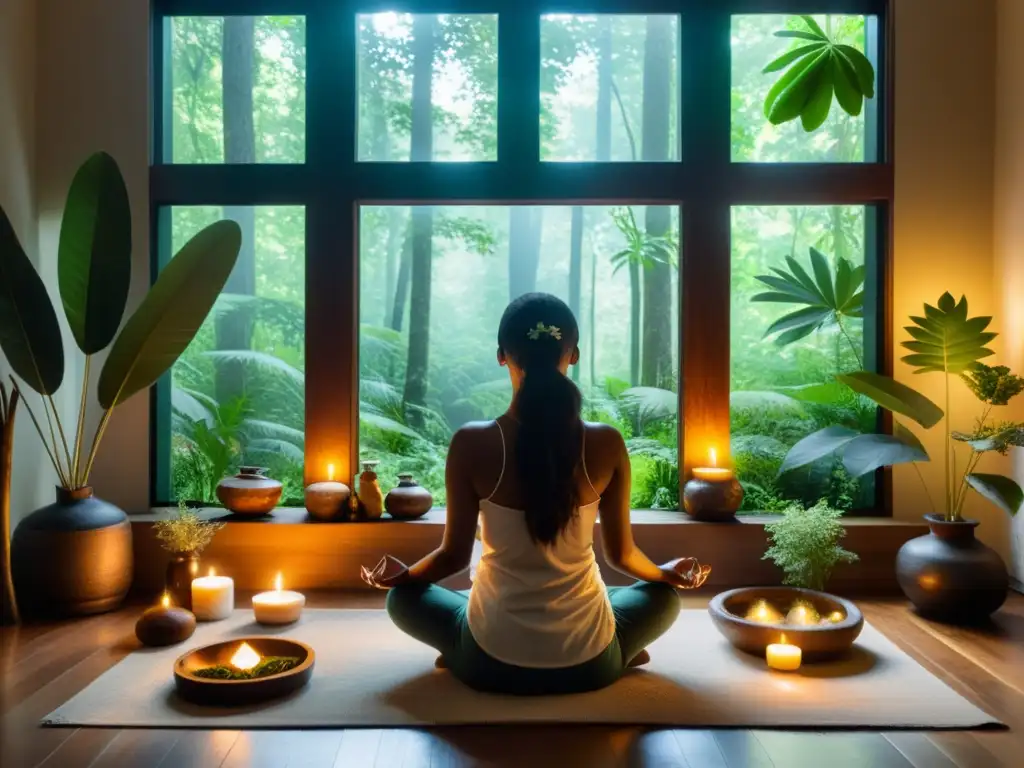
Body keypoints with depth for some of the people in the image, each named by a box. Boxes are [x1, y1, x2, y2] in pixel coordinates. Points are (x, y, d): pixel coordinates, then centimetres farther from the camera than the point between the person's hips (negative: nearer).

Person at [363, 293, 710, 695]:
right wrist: (667, 572, 22)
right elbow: (621, 554, -1)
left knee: (403, 597, 27)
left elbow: (454, 555, -6)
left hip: (493, 664, -1)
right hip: (588, 665, 2)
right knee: (665, 596, 32)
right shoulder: (607, 444, -13)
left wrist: (404, 574, 17)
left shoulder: (471, 443, -16)